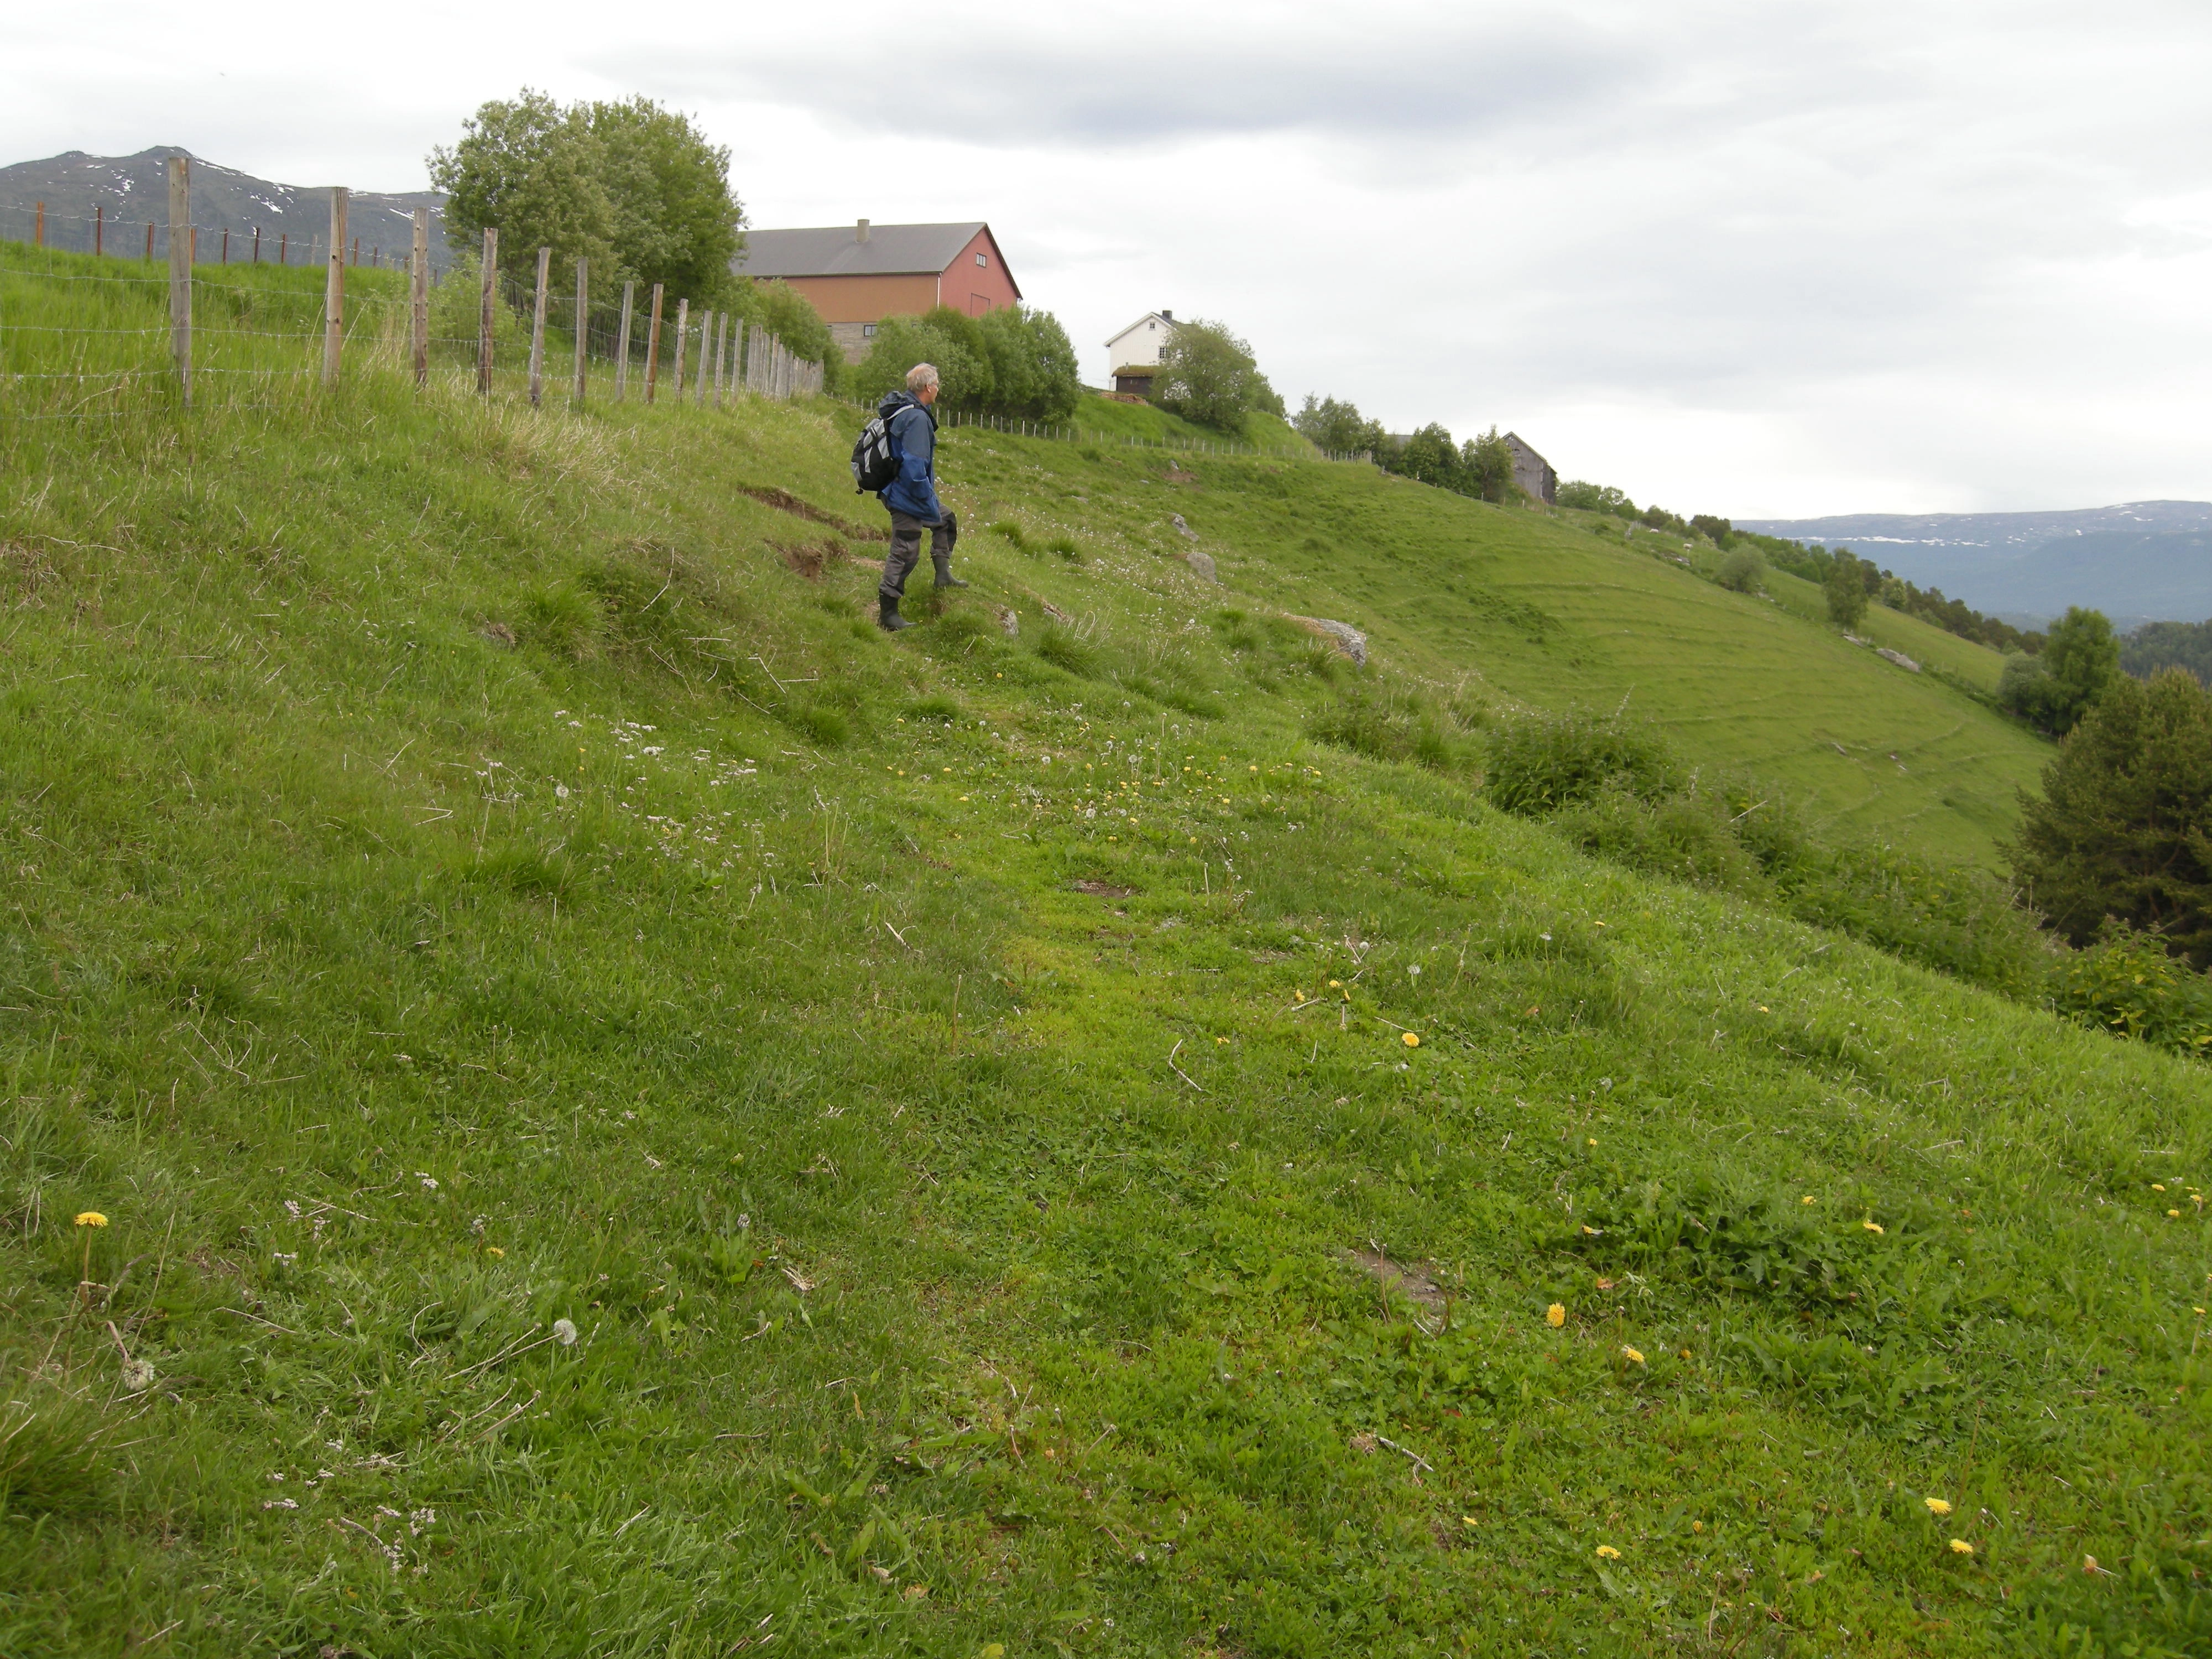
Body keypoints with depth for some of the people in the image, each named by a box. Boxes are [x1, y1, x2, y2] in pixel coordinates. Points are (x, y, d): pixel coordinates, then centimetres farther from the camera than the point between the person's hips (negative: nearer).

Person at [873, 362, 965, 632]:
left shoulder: (900, 410, 8)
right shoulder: (917, 419, -23)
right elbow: (915, 467, -29)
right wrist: (929, 505, -23)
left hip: (897, 489, 10)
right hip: (908, 498, -10)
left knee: (946, 522, 27)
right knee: (904, 554, -4)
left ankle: (943, 574, 31)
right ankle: (888, 614, 2)